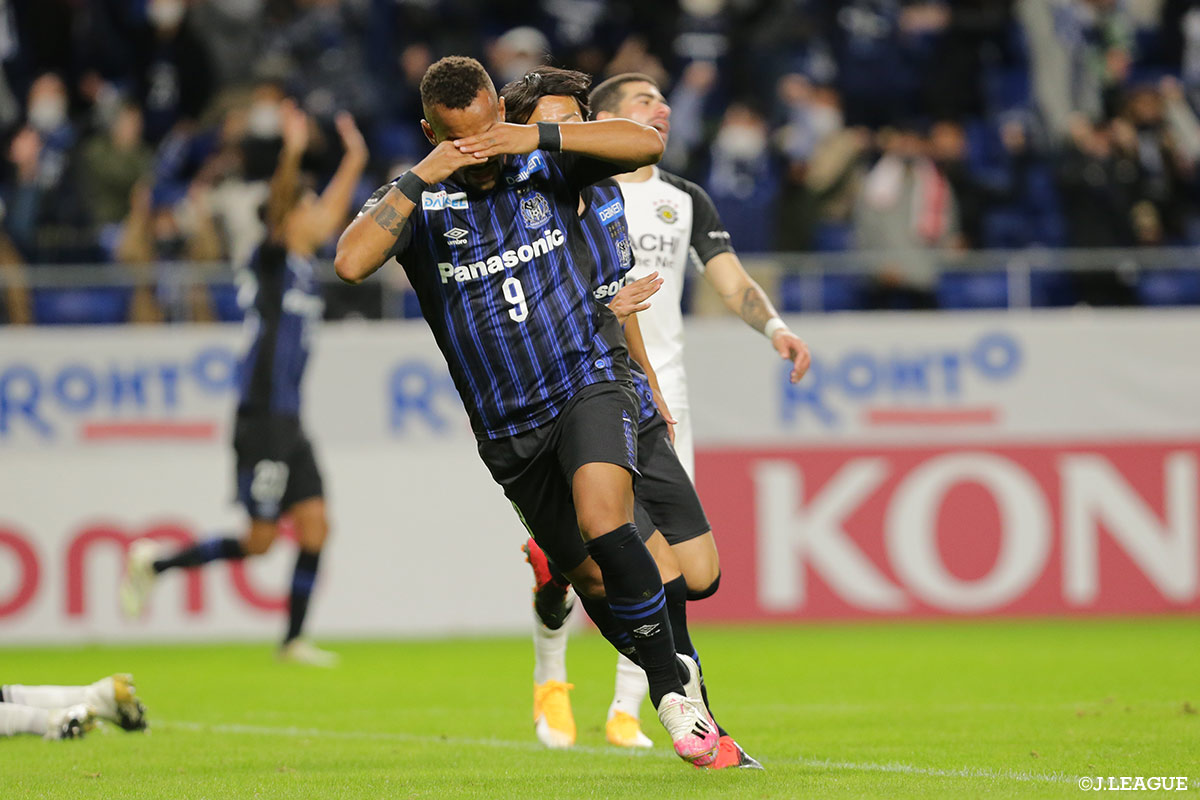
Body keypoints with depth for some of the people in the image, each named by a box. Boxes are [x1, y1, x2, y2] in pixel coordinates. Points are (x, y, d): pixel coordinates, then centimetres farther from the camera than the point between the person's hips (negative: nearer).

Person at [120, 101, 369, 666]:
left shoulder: (305, 264, 13)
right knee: (260, 540, -7)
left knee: (314, 527, 2)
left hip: (288, 424, 8)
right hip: (262, 422, -8)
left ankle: (294, 640, 7)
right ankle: (153, 563, 7)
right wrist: (292, 156, -39)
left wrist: (355, 160, 29)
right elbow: (278, 208, -27)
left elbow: (332, 213, 28)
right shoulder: (272, 260, -9)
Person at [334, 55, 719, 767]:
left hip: (589, 380, -2)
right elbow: (351, 264, -22)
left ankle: (671, 682, -16)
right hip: (508, 426, 2)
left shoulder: (545, 165, 0)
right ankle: (675, 681, 32)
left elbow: (645, 144, -13)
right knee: (590, 578, 9)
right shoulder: (416, 201, -4)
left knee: (603, 521, -28)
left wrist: (538, 138, -22)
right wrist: (420, 180, -25)